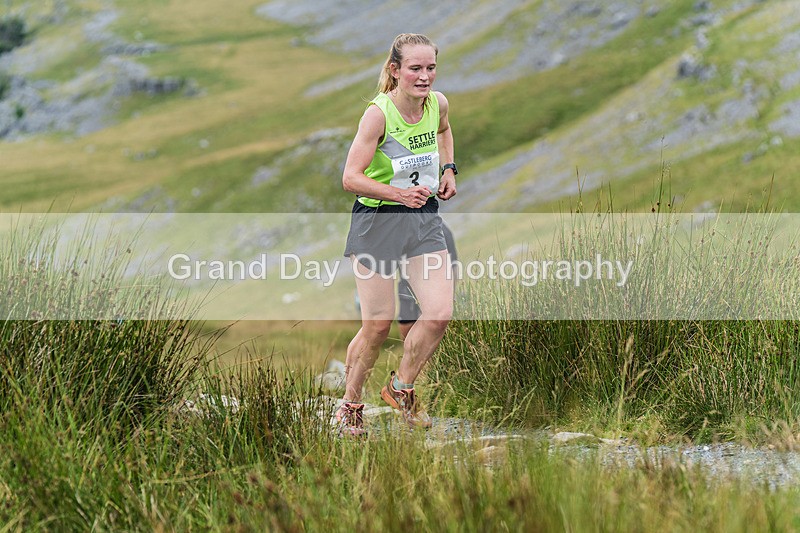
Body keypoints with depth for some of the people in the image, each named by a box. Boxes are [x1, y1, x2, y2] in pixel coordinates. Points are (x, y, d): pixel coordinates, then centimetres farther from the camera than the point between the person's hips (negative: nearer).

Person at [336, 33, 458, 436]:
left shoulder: (438, 103, -1)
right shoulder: (379, 113, -19)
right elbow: (351, 178, -19)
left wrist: (449, 169, 10)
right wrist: (399, 193, -30)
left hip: (424, 219, 5)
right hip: (377, 221, -5)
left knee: (440, 313, -10)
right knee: (377, 326, -1)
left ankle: (401, 387, 14)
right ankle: (350, 404, 22)